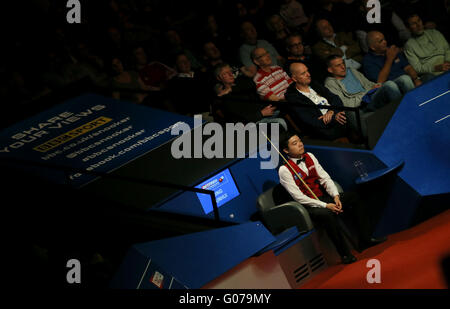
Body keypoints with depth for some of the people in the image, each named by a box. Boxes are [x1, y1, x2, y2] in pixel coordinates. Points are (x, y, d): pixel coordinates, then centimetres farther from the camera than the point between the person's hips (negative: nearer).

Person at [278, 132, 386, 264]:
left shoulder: (309, 157, 8)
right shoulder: (284, 170, -12)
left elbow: (325, 178, 7)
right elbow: (299, 197, -16)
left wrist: (335, 196, -11)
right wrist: (325, 205, -21)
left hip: (324, 197, 7)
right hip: (308, 206, -7)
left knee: (353, 196, -8)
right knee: (327, 214, -36)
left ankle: (365, 239, -5)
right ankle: (345, 253, -24)